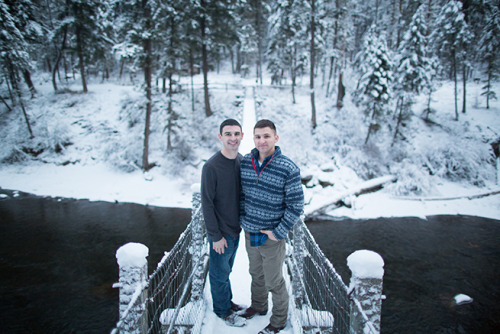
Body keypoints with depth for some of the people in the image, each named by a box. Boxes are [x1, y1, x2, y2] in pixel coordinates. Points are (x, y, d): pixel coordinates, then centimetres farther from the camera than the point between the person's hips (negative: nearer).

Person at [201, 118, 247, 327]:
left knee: (227, 269, 23)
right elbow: (207, 203, -18)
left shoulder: (242, 161, 0)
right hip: (221, 233, -6)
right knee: (220, 273, 12)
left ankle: (228, 302, 42)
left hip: (236, 229, 6)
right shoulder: (211, 166, -22)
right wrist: (215, 236, -15)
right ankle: (223, 310, 31)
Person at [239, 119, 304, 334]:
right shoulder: (245, 162, -4)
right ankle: (258, 307, 49)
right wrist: (243, 219, 5)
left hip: (272, 238, -5)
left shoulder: (288, 169, -19)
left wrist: (278, 233, -15)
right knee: (256, 274, 25)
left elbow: (296, 206, -15)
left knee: (274, 282, 11)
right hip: (249, 233, 5)